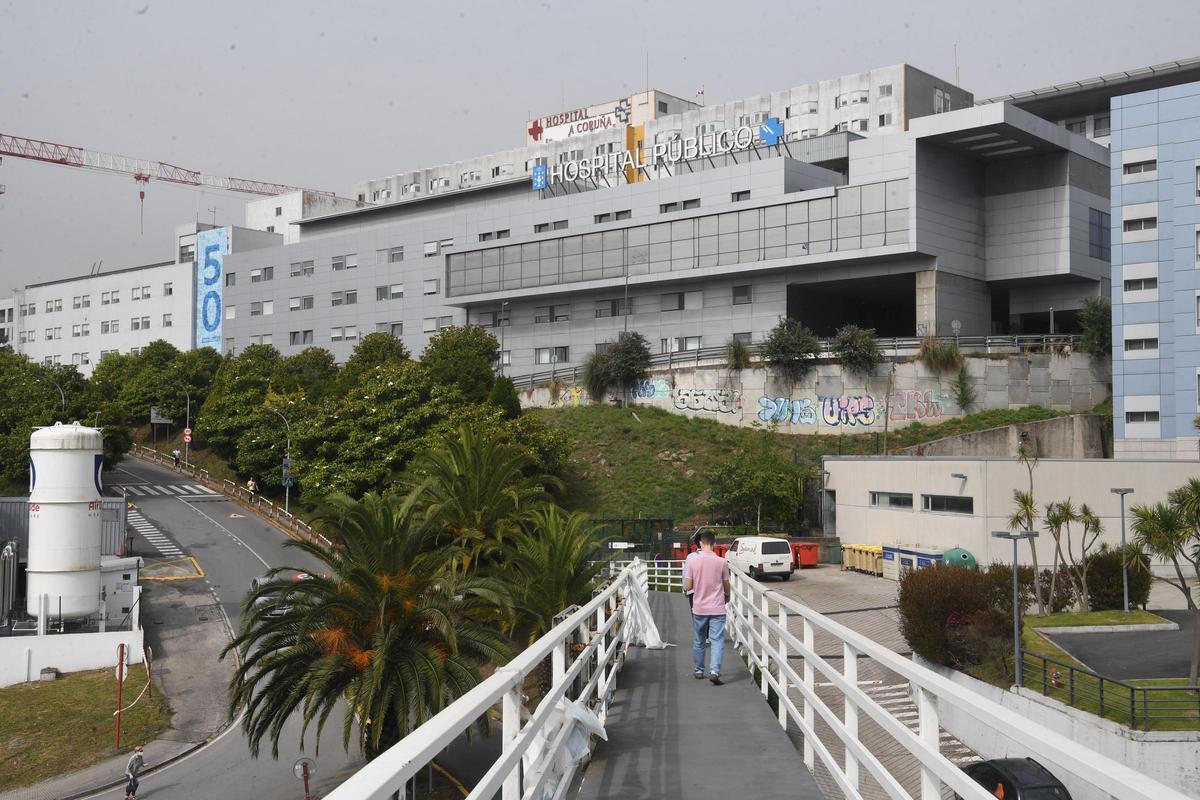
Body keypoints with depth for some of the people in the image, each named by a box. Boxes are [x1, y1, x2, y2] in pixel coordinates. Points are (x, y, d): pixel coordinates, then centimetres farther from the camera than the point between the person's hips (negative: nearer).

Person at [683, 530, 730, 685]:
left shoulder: (694, 562, -6)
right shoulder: (722, 562, -7)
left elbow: (688, 586, -3)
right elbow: (726, 585, 4)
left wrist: (685, 587, 21)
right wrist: (727, 596, 25)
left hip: (699, 608, 2)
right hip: (717, 608, -2)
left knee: (699, 641, 15)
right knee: (717, 640, -2)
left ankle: (699, 671, 25)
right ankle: (714, 671, -16)